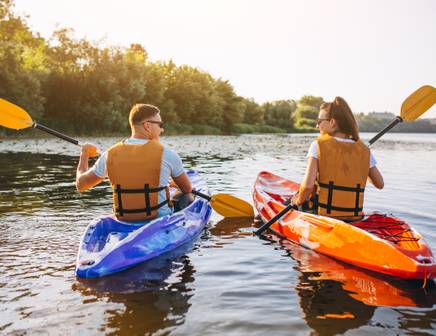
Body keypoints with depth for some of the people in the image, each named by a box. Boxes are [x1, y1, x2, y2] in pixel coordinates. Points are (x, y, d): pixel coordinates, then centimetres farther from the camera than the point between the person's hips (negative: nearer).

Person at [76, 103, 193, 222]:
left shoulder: (111, 154, -5)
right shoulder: (165, 153, -13)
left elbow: (80, 184, 8)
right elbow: (188, 189, 2)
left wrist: (84, 154, 25)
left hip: (124, 222, 4)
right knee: (186, 197, 26)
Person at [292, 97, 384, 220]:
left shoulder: (318, 145, -9)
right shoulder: (364, 150, 1)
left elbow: (308, 184, -19)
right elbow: (380, 184, 11)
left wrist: (299, 201, 0)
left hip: (323, 216, -4)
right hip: (354, 218, 5)